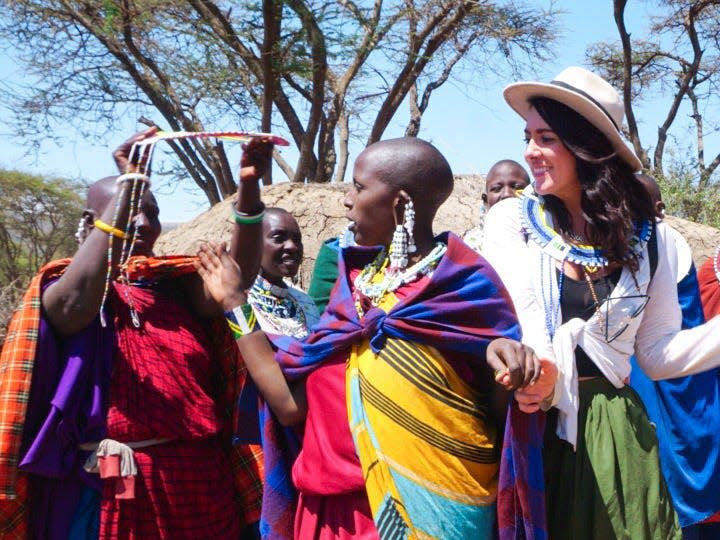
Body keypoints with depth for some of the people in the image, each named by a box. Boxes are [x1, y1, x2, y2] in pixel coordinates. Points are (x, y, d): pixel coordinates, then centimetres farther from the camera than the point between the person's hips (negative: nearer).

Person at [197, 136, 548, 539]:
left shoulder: (466, 285, -10)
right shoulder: (355, 285, 5)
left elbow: (500, 417, -10)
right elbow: (292, 404, 0)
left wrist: (501, 355, -29)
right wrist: (236, 303, 5)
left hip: (436, 507, -5)